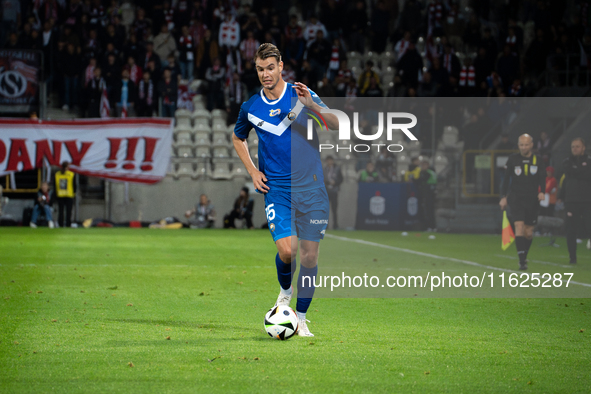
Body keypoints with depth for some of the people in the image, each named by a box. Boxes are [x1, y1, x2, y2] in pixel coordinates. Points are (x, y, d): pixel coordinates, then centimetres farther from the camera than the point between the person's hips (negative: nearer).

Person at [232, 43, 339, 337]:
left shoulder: (301, 94, -3)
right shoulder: (251, 107, 3)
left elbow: (335, 125, -11)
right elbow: (238, 138, 23)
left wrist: (312, 105, -28)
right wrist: (252, 171, 10)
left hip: (311, 188, 0)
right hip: (276, 189, 0)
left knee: (310, 255, -1)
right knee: (287, 250, -18)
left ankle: (301, 318, 14)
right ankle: (285, 291, 15)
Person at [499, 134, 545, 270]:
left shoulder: (538, 161, 4)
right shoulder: (512, 159, 2)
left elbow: (542, 178, 3)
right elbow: (506, 179, 7)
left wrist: (542, 192, -15)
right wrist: (503, 197, 0)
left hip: (532, 201, 2)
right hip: (516, 199, -2)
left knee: (529, 232, 6)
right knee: (519, 226, -17)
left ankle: (524, 255, 29)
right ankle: (522, 260, -21)